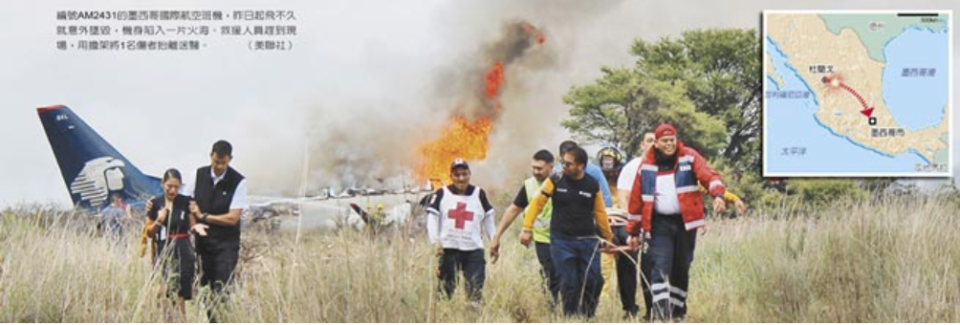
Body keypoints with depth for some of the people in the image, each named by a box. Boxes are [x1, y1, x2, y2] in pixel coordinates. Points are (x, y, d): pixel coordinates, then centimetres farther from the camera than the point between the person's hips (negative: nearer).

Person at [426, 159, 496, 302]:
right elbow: (432, 219, 0)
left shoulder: (479, 194, 8)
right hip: (448, 249, -1)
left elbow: (488, 219, 14)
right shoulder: (442, 194, 3)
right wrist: (435, 242, -11)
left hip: (473, 249, 1)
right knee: (446, 287, 2)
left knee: (475, 290, -6)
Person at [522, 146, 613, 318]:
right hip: (562, 241, -2)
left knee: (594, 281, -3)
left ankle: (587, 316, 14)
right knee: (569, 283, -4)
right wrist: (527, 229, -7)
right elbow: (537, 203, -1)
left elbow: (600, 213, 10)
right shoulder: (555, 181, -3)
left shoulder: (593, 185, 2)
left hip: (588, 240, 2)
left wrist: (608, 238, 14)